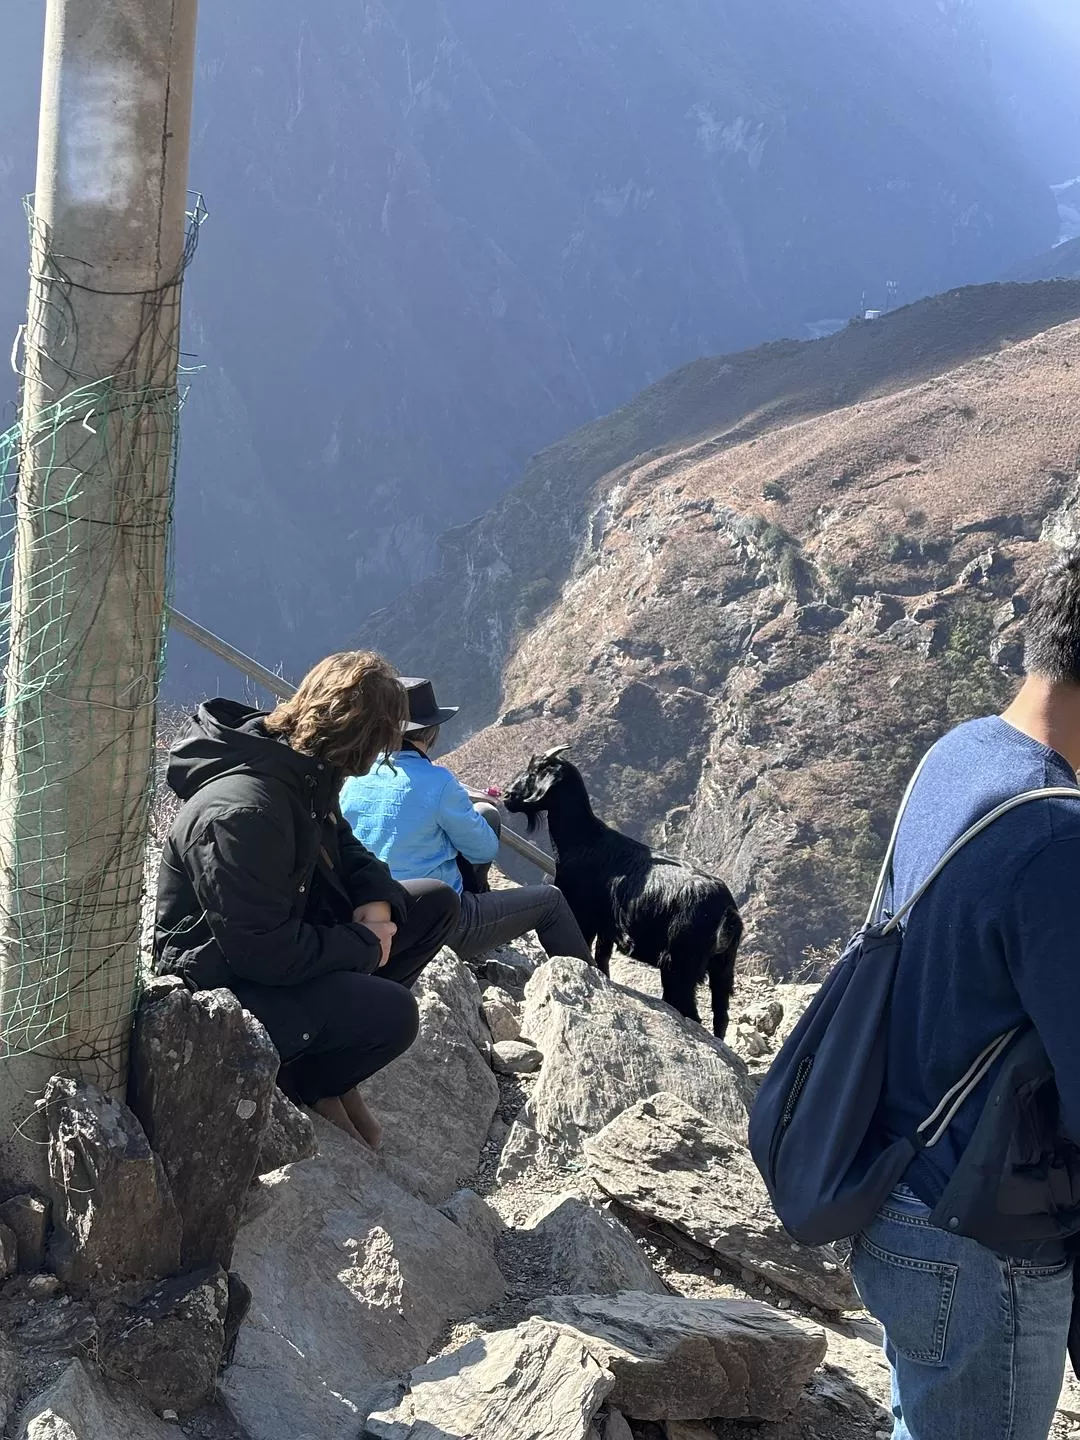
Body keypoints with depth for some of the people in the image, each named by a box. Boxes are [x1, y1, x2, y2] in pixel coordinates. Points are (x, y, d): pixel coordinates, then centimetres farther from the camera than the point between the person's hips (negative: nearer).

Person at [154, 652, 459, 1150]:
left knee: (437, 903, 5)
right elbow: (267, 953, -30)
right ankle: (304, 1083, 2)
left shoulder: (303, 770, -3)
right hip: (226, 974, -10)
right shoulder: (242, 814, -32)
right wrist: (364, 943, -17)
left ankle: (327, 1049, 6)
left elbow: (340, 845, 14)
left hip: (280, 926, 10)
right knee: (392, 1014, -30)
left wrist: (377, 899, -7)